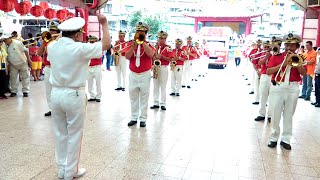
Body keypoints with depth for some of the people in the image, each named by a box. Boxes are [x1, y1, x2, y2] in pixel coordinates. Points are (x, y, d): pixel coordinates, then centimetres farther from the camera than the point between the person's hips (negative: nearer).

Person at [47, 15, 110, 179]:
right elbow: (106, 45, -10)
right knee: (74, 135, 8)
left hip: (56, 93, 6)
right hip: (74, 95, -6)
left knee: (60, 133, 16)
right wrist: (104, 24, 0)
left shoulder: (52, 46, 2)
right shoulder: (79, 48, -17)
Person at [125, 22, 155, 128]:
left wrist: (143, 41, -18)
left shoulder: (149, 45, 0)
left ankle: (143, 119, 9)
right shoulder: (131, 44, 6)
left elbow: (150, 54, -23)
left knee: (144, 98, 2)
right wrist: (134, 45, -17)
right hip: (133, 74, 3)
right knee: (133, 97, 9)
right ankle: (134, 118, 18)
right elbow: (127, 56, -9)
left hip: (145, 75, -3)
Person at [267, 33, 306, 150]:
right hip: (277, 87, -1)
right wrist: (282, 64, -16)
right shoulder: (276, 57, 4)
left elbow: (304, 73, -4)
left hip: (293, 88, 2)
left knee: (288, 115, 8)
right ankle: (273, 138, 15)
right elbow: (268, 71, -7)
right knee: (275, 115, 3)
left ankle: (285, 139, 17)